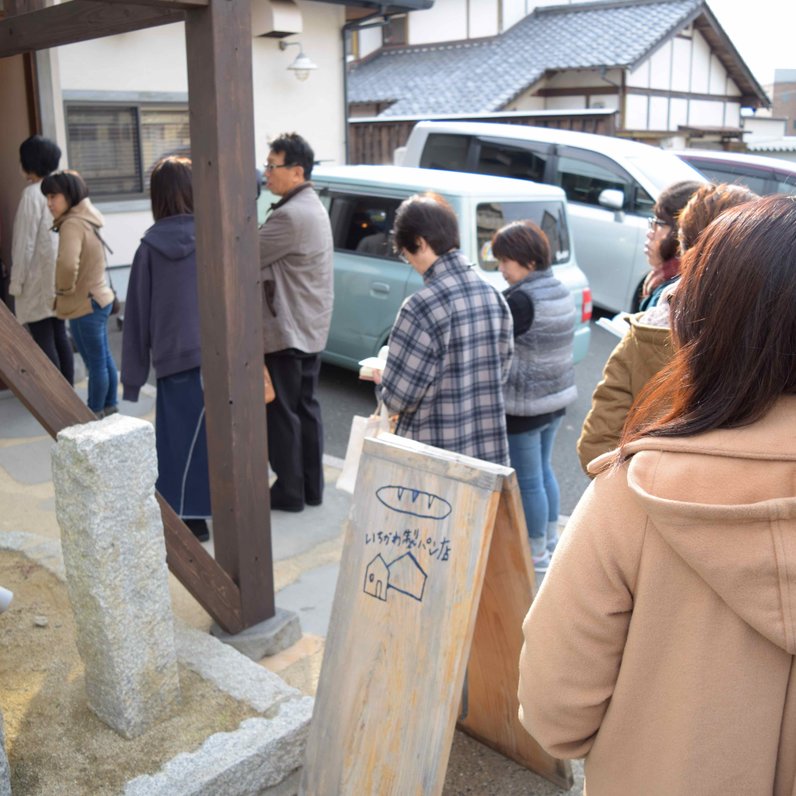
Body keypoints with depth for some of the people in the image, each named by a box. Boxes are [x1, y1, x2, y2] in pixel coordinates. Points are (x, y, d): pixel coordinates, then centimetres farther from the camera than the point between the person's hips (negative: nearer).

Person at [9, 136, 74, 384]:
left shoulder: (32, 194, -13)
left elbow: (25, 242, -15)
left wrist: (16, 282, -9)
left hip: (39, 279, -7)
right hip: (60, 275, 7)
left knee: (43, 340, -2)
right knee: (60, 336, 12)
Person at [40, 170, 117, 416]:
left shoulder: (73, 224, -20)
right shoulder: (85, 218, 9)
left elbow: (67, 264, -37)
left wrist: (63, 288, -18)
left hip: (85, 306, -10)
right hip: (98, 299, 10)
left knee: (96, 363, 2)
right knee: (104, 359, 18)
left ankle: (94, 415, 14)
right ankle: (110, 406, 31)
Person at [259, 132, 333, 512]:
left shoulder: (290, 215, -21)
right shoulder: (312, 206, 13)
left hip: (286, 331, -10)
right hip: (311, 328, 10)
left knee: (282, 412, 1)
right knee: (306, 407, 14)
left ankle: (289, 491, 10)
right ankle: (312, 486, 22)